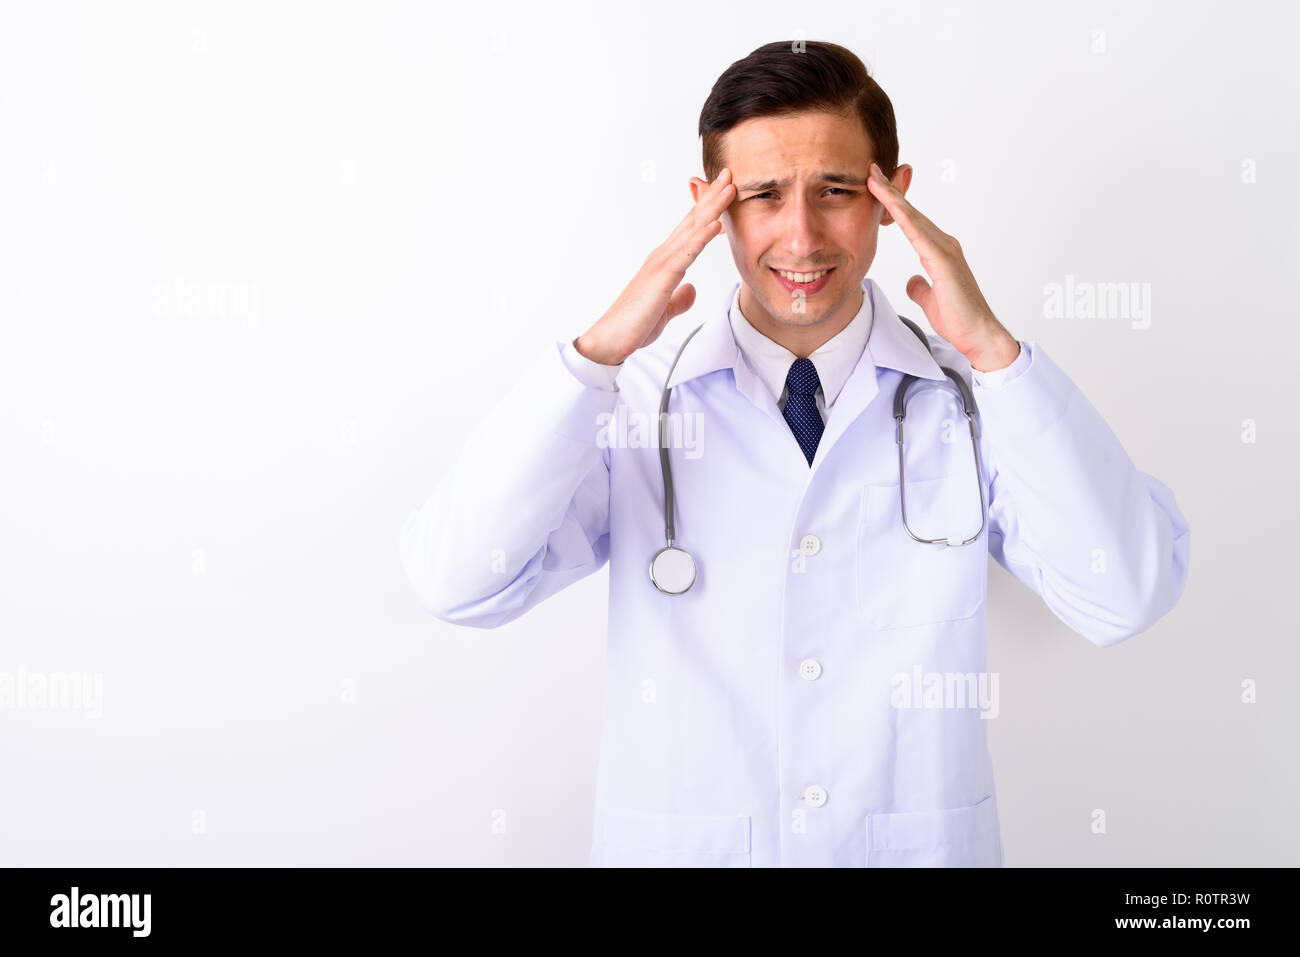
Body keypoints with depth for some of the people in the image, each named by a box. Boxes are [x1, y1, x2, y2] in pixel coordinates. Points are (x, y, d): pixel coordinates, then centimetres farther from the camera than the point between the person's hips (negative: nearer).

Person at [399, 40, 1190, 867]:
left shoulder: (972, 398, -7)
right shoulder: (632, 404, -9)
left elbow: (1128, 598, -18)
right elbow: (457, 582, -19)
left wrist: (994, 348, -23)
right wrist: (602, 348, -23)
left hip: (923, 845, 1)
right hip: (677, 846, 0)